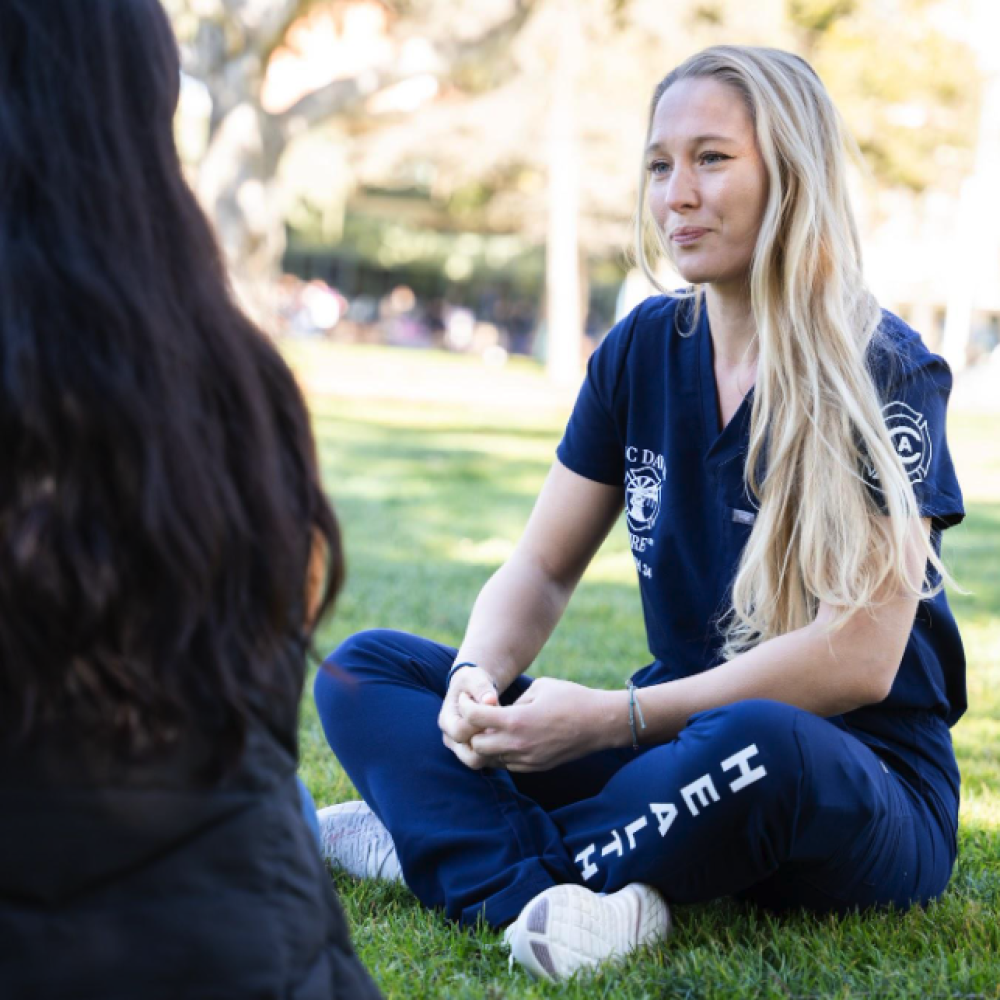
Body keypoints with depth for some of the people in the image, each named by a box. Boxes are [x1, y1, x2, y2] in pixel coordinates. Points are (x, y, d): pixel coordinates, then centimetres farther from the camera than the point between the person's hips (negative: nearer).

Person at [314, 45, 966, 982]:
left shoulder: (884, 372, -12)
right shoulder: (643, 350, 6)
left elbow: (859, 658, -18)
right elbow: (542, 569, 8)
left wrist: (617, 717, -22)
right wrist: (478, 678, -14)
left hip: (863, 790, -6)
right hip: (681, 749, 6)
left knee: (756, 747, -42)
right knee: (364, 669, -5)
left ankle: (445, 840, -20)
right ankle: (541, 893, -30)